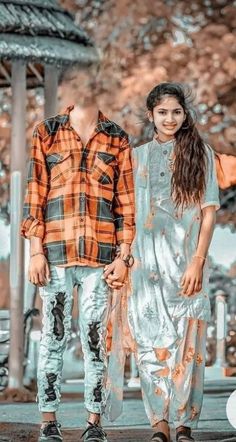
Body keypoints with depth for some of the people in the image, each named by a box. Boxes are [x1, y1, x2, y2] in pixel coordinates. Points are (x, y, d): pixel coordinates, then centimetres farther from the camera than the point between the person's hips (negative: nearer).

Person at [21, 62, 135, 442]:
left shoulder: (117, 140, 10)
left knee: (95, 338, 0)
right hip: (55, 252, 0)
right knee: (54, 336, 2)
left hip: (100, 254, 0)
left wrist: (123, 256, 1)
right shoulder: (47, 134, 8)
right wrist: (36, 250, -4)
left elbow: (126, 202, 9)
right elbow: (34, 194, 4)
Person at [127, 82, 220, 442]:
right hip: (147, 260, 2)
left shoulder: (200, 153, 5)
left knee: (187, 340, -3)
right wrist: (127, 259, 4)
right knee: (151, 339, -2)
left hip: (187, 260, -2)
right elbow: (130, 213, 12)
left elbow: (209, 211, 0)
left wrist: (197, 261, -10)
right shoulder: (138, 156, 12)